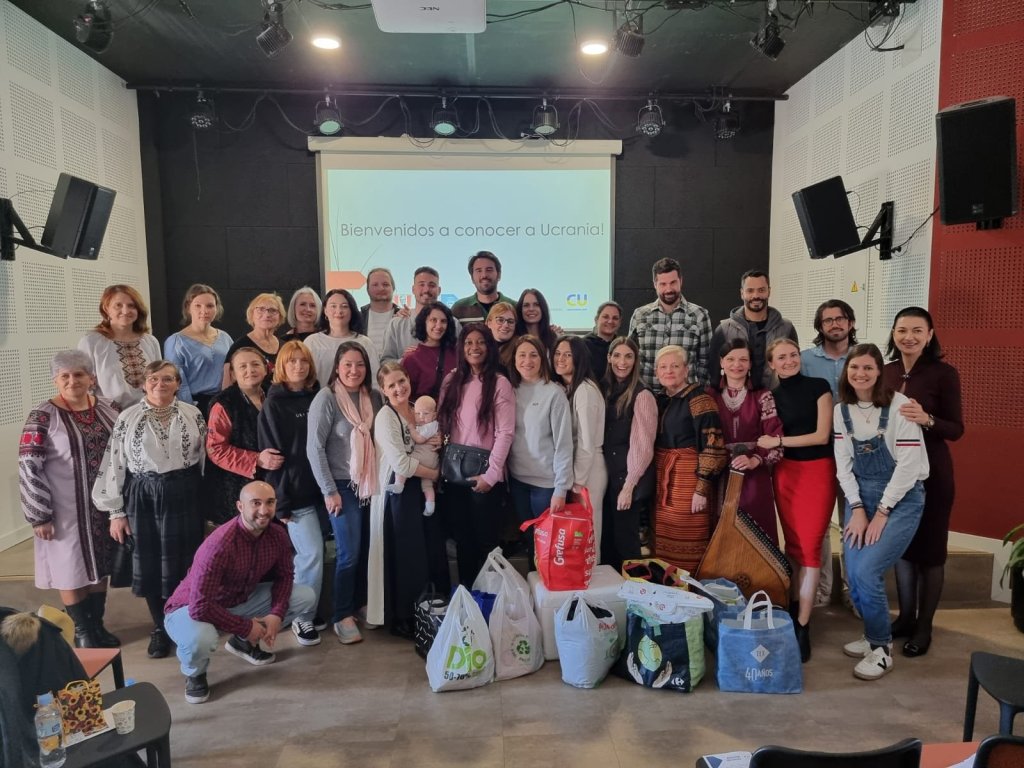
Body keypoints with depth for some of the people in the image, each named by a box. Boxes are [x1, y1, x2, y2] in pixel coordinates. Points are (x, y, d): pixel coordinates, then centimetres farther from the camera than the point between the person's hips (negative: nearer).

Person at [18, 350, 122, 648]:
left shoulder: (107, 408, 1)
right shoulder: (43, 416, -12)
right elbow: (29, 467, -13)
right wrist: (39, 515, -15)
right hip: (66, 510, -4)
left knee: (100, 565, 15)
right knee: (72, 569, 9)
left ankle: (97, 624, 32)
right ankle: (82, 631, 26)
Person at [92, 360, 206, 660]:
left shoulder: (193, 414, 2)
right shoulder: (128, 418, -1)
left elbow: (206, 456, 6)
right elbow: (114, 465, 1)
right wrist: (116, 512, 0)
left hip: (185, 496, 0)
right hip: (143, 498, 0)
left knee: (184, 561, 5)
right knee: (150, 564, 8)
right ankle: (159, 628, 26)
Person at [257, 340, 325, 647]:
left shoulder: (315, 398, 8)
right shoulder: (273, 404, -5)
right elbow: (271, 454, -8)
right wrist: (281, 502, -12)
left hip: (317, 488, 5)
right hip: (293, 493, -5)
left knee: (307, 555, 13)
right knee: (313, 555, -8)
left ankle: (307, 611, 29)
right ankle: (303, 618, 10)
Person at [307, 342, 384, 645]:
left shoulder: (374, 397, 3)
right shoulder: (326, 398, -11)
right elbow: (314, 448, -12)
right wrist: (329, 491, -13)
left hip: (370, 484, 5)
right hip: (343, 485, -4)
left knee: (367, 549, 9)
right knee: (349, 553, -4)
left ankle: (360, 604, 27)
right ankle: (342, 616, 12)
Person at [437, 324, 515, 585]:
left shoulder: (499, 383, -7)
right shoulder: (452, 381, 8)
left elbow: (505, 433, -12)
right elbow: (442, 424, 9)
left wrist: (490, 474, -15)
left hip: (485, 476, -4)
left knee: (486, 541, 7)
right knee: (462, 539, 14)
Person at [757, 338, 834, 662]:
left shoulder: (818, 387, -4)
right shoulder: (771, 397, 7)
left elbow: (822, 435, -10)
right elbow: (773, 443, 11)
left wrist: (778, 441, -10)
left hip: (818, 471, -4)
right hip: (785, 473, 4)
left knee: (810, 545, -6)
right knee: (793, 543, 8)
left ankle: (802, 625, -1)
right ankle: (797, 602, 24)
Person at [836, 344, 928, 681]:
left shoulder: (900, 406, -14)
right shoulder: (841, 410, 2)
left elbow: (908, 465, -15)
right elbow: (843, 464, 3)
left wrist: (882, 513, -13)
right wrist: (857, 510, -4)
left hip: (901, 498, -5)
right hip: (860, 496, 5)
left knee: (867, 572, -16)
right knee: (853, 575, -2)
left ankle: (882, 648, 7)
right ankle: (873, 634, 25)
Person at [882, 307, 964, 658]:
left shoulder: (944, 373, -10)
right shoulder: (886, 371, 4)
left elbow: (957, 430, -11)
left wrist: (927, 419, -28)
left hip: (930, 471, -5)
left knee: (929, 548, 6)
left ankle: (924, 626, 19)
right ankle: (905, 616, 28)